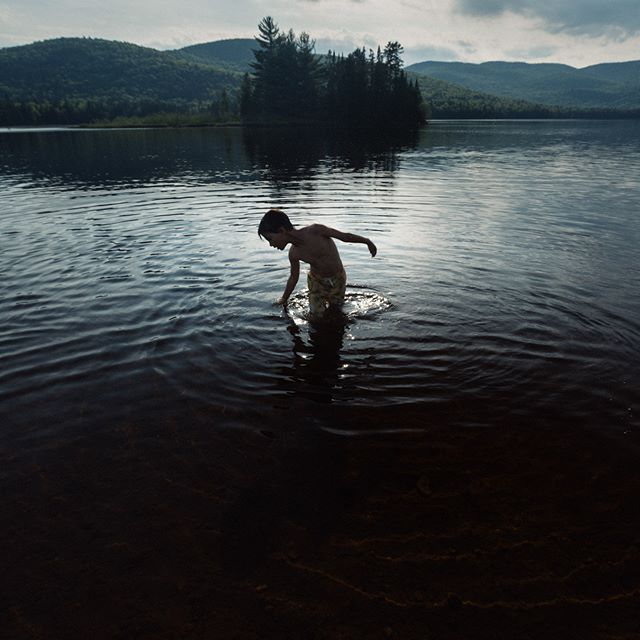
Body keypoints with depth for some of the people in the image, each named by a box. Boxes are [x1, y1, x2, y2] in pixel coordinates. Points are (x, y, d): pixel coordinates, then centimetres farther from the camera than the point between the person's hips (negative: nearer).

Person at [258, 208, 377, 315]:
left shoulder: (315, 230, -29)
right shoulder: (293, 254, -15)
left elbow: (344, 236, -17)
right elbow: (294, 277, 3)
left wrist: (367, 241, -5)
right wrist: (283, 300, 11)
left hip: (338, 278, -2)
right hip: (316, 280, 2)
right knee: (317, 315, -4)